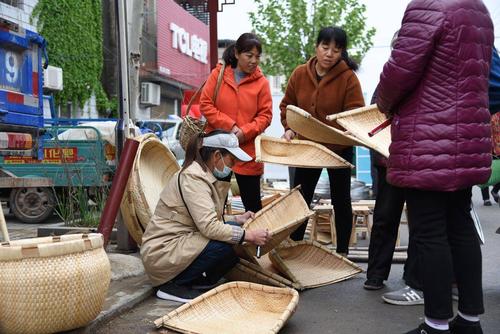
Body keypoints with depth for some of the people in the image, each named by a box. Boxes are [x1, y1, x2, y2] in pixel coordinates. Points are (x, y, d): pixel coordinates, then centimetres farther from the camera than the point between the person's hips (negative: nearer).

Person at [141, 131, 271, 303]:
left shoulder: (206, 176, 10)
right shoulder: (192, 177, -20)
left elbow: (206, 220, 12)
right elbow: (209, 227, -28)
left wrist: (237, 219, 3)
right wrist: (250, 235, -23)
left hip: (178, 244, 9)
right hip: (162, 252, -9)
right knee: (227, 243, -24)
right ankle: (173, 285, -11)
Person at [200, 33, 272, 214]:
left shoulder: (262, 82, 0)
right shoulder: (218, 74, 1)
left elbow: (265, 115, -1)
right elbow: (205, 104, -2)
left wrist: (245, 132, -17)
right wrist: (229, 126, -13)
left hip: (248, 150, -1)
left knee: (252, 203, 4)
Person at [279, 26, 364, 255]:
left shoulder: (348, 77, -15)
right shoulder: (300, 74, -4)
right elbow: (287, 105, 5)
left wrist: (333, 133, -35)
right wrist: (289, 128, -12)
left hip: (339, 148, -3)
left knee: (341, 200, 10)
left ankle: (342, 252, 23)